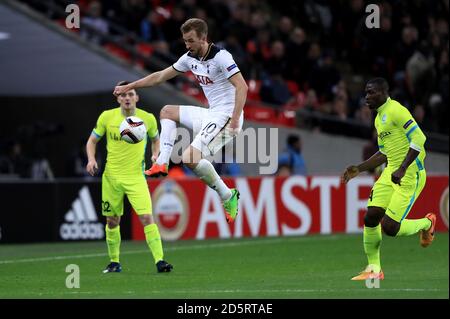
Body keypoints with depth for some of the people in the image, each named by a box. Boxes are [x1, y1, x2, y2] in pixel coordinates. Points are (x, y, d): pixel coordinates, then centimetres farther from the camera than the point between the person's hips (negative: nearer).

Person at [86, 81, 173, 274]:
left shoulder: (148, 118, -2)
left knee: (147, 217, -17)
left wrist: (156, 156, -2)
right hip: (111, 176, 2)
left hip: (136, 176, -2)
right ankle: (114, 262, 27)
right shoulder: (107, 117, -2)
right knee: (112, 220, 10)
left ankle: (159, 260, -18)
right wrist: (91, 159, -9)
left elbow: (155, 139, 17)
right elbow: (92, 141, 9)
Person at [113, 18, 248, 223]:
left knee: (190, 158, -22)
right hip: (210, 114, 9)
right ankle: (162, 164, 7)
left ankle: (227, 196, -10)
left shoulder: (220, 56, -18)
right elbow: (160, 76, 19)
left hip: (226, 116, -9)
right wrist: (129, 86, 18)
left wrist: (234, 121, -32)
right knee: (167, 111, 21)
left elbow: (242, 87, -25)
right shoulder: (190, 58, 8)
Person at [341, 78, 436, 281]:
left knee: (389, 228, -13)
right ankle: (373, 269, 9)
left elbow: (418, 138, -22)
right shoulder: (379, 118, 17)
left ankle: (426, 223, 16)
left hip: (409, 176, -9)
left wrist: (402, 169, -27)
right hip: (390, 173, 9)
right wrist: (359, 169, 19)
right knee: (371, 218, -2)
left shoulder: (396, 110, -14)